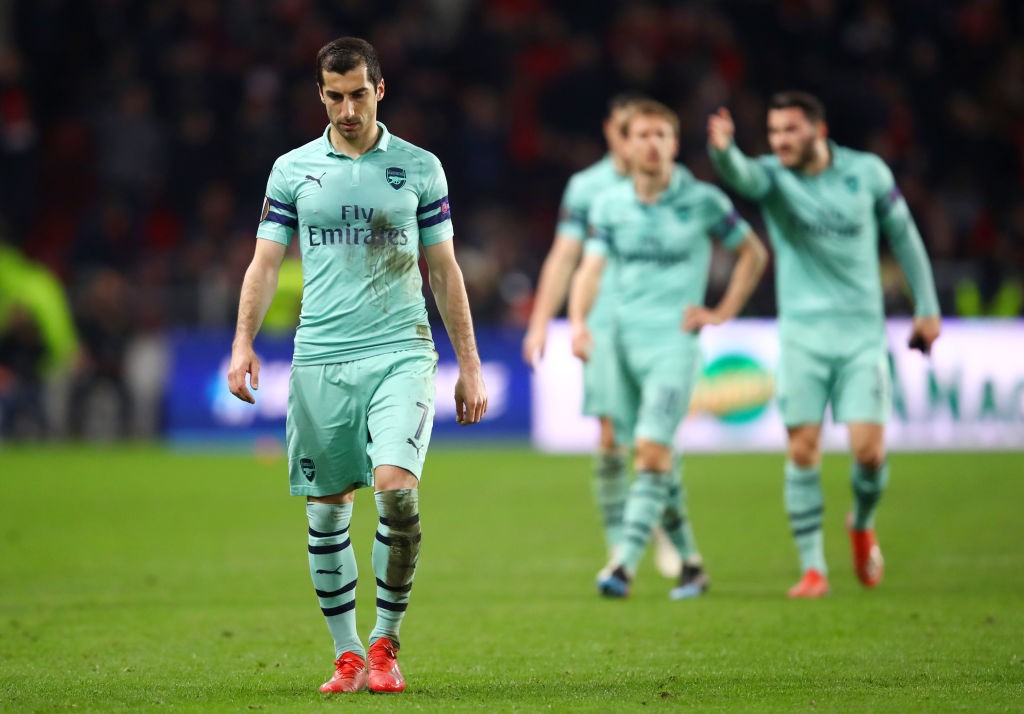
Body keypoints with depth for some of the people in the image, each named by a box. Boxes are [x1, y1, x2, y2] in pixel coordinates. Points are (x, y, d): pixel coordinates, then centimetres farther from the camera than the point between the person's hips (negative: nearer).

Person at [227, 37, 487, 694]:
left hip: (401, 352, -2)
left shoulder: (420, 168, 7)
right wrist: (243, 343, -6)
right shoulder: (293, 170, 8)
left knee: (396, 486, -20)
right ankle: (348, 657, 15)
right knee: (326, 512, 3)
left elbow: (445, 270, 11)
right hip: (319, 361, 2)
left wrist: (470, 365, 9)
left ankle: (386, 642, -5)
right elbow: (266, 264, 8)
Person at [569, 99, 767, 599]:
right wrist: (578, 322, -18)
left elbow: (753, 253, 9)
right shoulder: (609, 205, 6)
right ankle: (689, 562, 24)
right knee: (652, 457, 10)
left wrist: (723, 312, 1)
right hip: (623, 341, 4)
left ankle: (624, 564, -23)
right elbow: (591, 267, -1)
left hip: (674, 342, -4)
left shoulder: (703, 201, -3)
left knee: (652, 450, -18)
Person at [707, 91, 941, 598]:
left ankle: (862, 526, 24)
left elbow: (903, 235, 11)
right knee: (802, 451, -7)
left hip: (862, 331, 0)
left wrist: (926, 307, 12)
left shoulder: (867, 172, 0)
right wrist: (722, 151, -52)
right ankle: (812, 568, 3)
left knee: (869, 450, -8)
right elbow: (740, 174, -28)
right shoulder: (772, 177, -4)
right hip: (802, 332, 0)